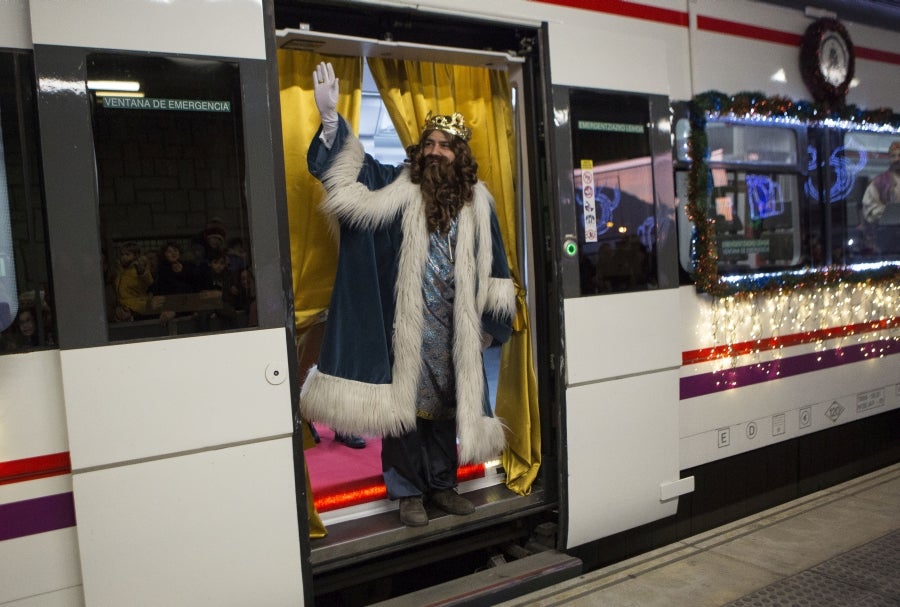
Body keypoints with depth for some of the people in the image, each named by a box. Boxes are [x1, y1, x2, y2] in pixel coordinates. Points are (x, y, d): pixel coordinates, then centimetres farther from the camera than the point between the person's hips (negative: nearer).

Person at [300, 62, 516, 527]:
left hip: (452, 330, 3)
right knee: (403, 406, 3)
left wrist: (488, 323, 8)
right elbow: (345, 167, -10)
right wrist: (331, 117, -27)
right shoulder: (397, 186, -1)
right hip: (402, 327, -2)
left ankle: (442, 484, 30)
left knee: (444, 407, 13)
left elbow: (492, 267, 9)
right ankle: (408, 491, 18)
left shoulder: (477, 202, 5)